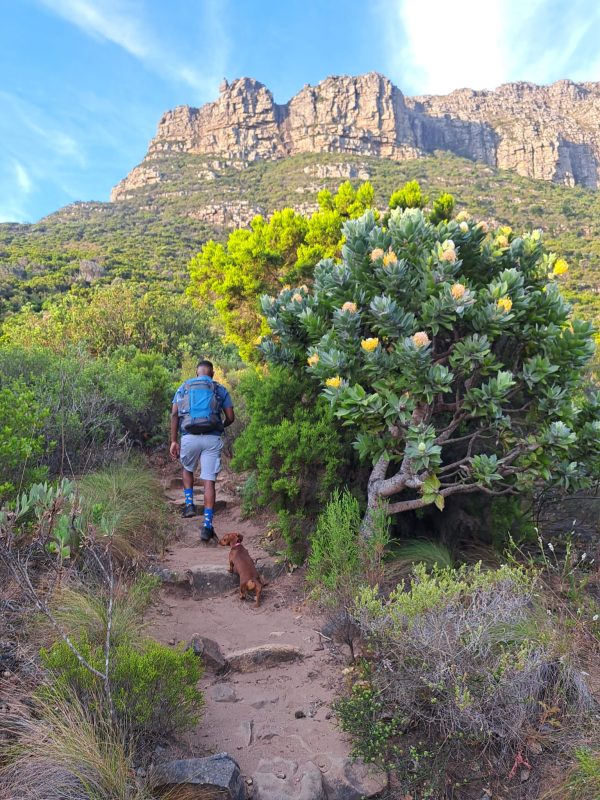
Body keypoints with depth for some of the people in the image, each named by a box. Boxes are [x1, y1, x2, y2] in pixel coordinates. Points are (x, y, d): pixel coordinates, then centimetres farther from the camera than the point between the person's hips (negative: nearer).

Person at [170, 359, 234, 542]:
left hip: (189, 437, 1)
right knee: (209, 481, 0)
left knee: (187, 469, 30)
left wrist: (173, 441, 2)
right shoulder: (220, 390, 11)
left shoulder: (184, 387, 14)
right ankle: (207, 525, -4)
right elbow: (231, 417, 7)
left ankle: (190, 504, 17)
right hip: (212, 438, -1)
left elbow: (174, 414, 3)